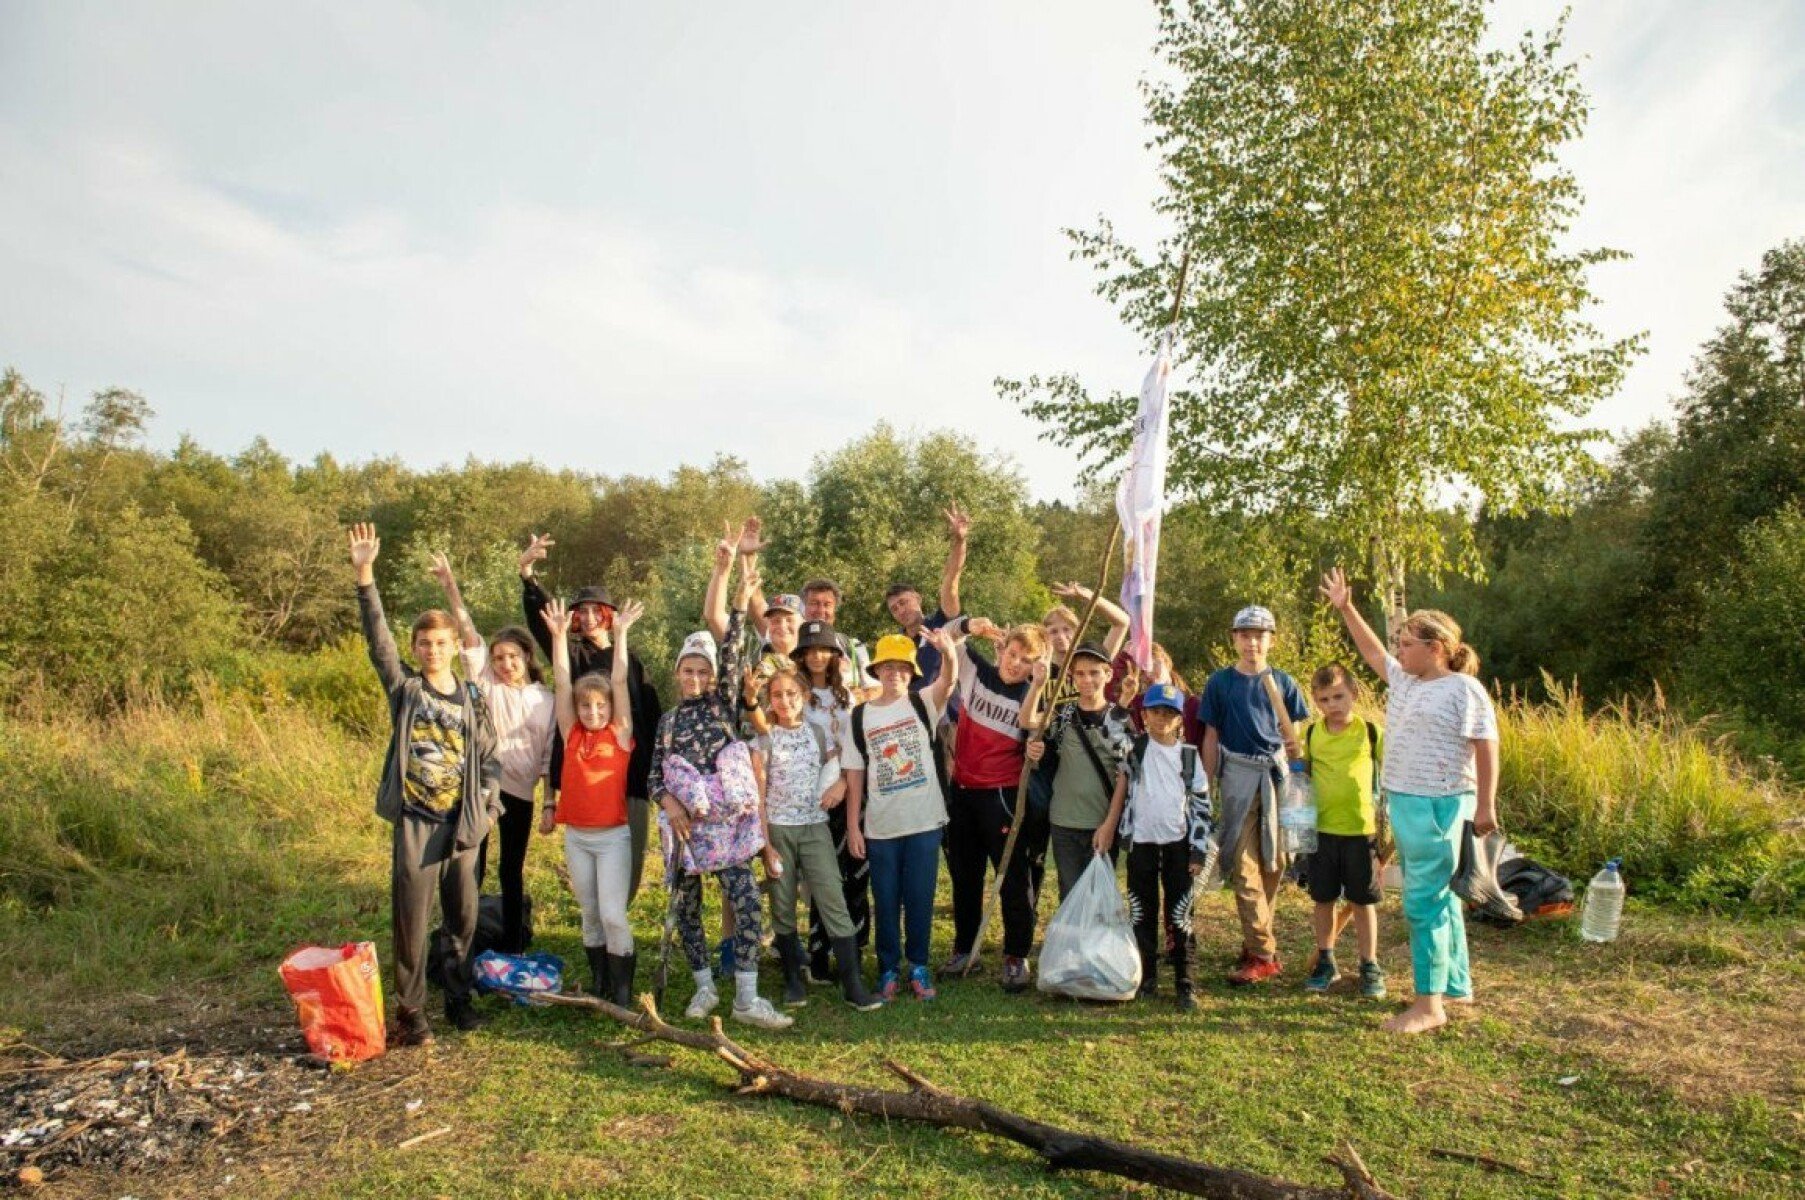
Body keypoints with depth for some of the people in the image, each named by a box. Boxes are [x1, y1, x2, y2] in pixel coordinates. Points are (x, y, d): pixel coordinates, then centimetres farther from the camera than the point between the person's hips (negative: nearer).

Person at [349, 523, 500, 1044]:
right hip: (415, 822, -2)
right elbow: (378, 637, -11)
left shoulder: (473, 700, 6)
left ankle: (459, 996, 28)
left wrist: (486, 805, -4)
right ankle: (410, 1010, 14)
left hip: (462, 823, 2)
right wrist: (365, 576, -21)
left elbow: (490, 759, 9)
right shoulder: (404, 688, 1)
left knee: (464, 916, 10)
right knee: (411, 917, 0)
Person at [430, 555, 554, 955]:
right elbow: (469, 636, -12)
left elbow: (550, 754, 4)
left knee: (512, 871, 12)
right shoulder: (484, 684, 0)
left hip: (519, 793, 1)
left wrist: (551, 801, 1)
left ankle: (512, 948, 25)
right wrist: (450, 586, -21)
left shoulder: (545, 698, 3)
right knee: (472, 869, 5)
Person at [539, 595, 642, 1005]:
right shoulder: (572, 734, 3)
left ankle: (622, 989, 8)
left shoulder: (620, 734, -4)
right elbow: (562, 682, -1)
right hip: (575, 836, 4)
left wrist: (620, 633, -14)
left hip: (613, 836, -3)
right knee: (589, 914, 13)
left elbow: (620, 682, -10)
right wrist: (559, 634, -6)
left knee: (613, 914, -6)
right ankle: (598, 982, 26)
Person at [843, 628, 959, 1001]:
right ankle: (889, 970, 23)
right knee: (885, 901, 9)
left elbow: (948, 681, -23)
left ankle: (919, 967, 24)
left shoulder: (922, 704, -2)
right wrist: (853, 826, 0)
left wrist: (948, 651, -46)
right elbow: (854, 774, 3)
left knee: (920, 899, 8)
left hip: (924, 821, -1)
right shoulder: (860, 716, 2)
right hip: (880, 826, 1)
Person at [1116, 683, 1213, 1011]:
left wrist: (1199, 850, 0)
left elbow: (1202, 805, 3)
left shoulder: (1189, 754, 3)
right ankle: (1147, 976, 20)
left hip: (1178, 842, 0)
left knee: (1179, 913, 2)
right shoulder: (1135, 747, 3)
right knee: (1143, 912, 8)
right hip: (1141, 841, 0)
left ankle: (1183, 981, 10)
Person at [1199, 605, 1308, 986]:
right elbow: (1211, 736, 5)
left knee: (1272, 862, 6)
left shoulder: (1282, 682, 8)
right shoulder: (1220, 682, 5)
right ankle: (1263, 953, -4)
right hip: (1238, 778, -2)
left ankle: (1256, 942, 18)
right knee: (1244, 865, -7)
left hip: (1276, 776, 2)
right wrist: (1207, 786, 1)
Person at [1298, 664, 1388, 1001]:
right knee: (1323, 898, 11)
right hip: (1321, 828, 2)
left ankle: (1370, 966, 21)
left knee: (1363, 900, 7)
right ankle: (1325, 962, 25)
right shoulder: (1310, 734, 2)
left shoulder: (1372, 733, -4)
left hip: (1361, 829, -2)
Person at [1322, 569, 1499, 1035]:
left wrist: (1485, 806, -18)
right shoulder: (1403, 679, 12)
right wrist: (1345, 608, 25)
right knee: (1440, 899, 17)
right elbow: (1373, 650, 27)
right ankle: (1456, 987, 29)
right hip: (1404, 804, 9)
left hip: (1438, 807, -9)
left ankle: (1429, 1005, 0)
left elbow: (1487, 749, -14)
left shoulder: (1464, 690, -11)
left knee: (1424, 903, -7)